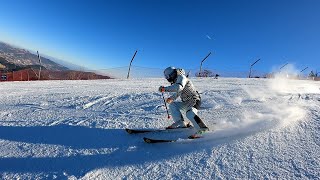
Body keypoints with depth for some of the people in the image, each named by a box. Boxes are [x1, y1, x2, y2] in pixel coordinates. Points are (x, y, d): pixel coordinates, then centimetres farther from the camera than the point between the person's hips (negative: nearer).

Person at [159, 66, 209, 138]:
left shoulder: (181, 77, -13)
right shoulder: (177, 81, 14)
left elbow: (178, 88, -35)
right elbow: (178, 92, 30)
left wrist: (165, 88, -32)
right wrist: (171, 98, 29)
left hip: (194, 101, -10)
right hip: (186, 103, 10)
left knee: (190, 114, -34)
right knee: (172, 105, 9)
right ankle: (181, 123, 2)